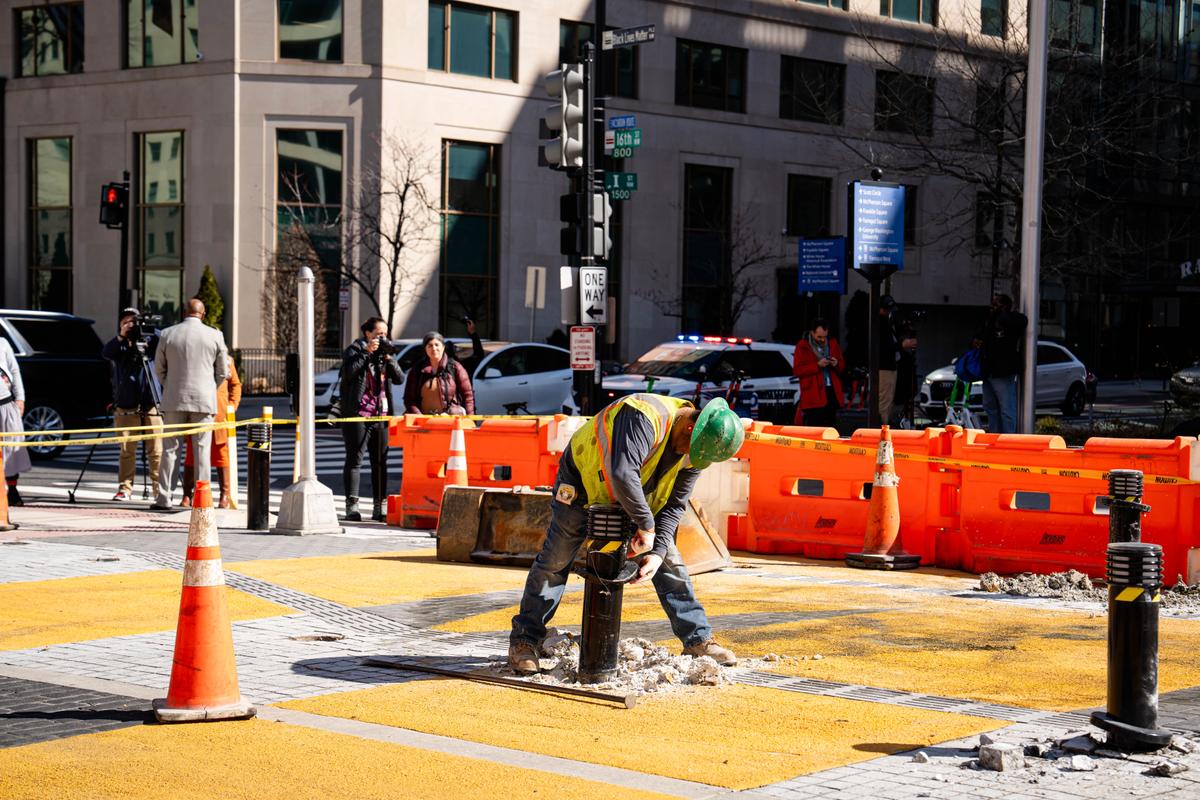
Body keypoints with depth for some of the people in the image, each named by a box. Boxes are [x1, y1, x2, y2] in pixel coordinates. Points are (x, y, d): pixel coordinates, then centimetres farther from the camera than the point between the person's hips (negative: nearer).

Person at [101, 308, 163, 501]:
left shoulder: (149, 341, 9)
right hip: (126, 406, 1)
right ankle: (125, 488, 7)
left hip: (151, 404, -1)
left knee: (156, 450, -3)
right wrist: (121, 337, -22)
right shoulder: (119, 346, 10)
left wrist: (152, 332, -19)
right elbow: (106, 352, -9)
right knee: (126, 450, 3)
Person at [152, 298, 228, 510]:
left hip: (174, 400, 1)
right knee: (202, 451, 1)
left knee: (170, 449, 5)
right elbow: (222, 371, 5)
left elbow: (159, 369, 9)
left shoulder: (167, 334, 1)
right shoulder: (214, 335, -1)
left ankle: (163, 498, 3)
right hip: (204, 401, -1)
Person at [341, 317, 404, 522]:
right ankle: (352, 506, -5)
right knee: (355, 459, -5)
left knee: (380, 461, 7)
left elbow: (399, 377, 7)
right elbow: (348, 371, -18)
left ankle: (379, 507, 11)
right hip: (358, 414, -6)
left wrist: (388, 358, -5)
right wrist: (366, 352, -17)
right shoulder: (354, 351, 0)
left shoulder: (384, 352, 16)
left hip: (381, 415, 6)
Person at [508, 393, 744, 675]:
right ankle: (524, 640, 6)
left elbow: (674, 505, -10)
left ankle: (697, 639, 8)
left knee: (671, 562, 2)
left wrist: (657, 552, -22)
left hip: (633, 500, 7)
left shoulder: (694, 449, -15)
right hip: (583, 480, -6)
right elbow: (623, 475, -52)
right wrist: (646, 526, -43)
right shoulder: (645, 418, -40)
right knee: (555, 561, -4)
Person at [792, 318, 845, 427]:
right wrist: (817, 365, -17)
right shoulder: (803, 347, -1)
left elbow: (843, 367, 21)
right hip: (813, 395, -5)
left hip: (831, 392, 5)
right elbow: (797, 370, -8)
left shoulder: (832, 344, 14)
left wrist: (837, 364, -4)